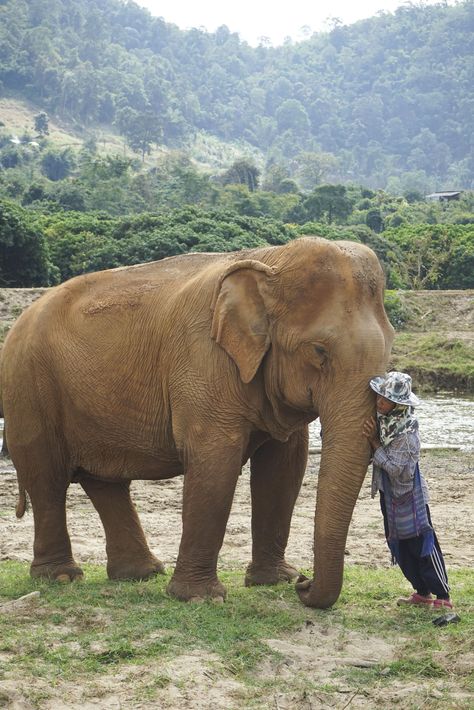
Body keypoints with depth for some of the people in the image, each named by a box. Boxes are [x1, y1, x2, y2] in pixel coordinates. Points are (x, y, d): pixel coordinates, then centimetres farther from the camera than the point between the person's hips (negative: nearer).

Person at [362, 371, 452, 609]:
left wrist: (374, 442, -24)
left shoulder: (407, 431, -24)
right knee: (399, 546, 14)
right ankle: (422, 593, 25)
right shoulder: (380, 419, -2)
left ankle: (443, 597, 4)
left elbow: (394, 466, -24)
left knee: (422, 544, -4)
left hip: (409, 495, -8)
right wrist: (371, 436, -5)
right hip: (389, 494, 8)